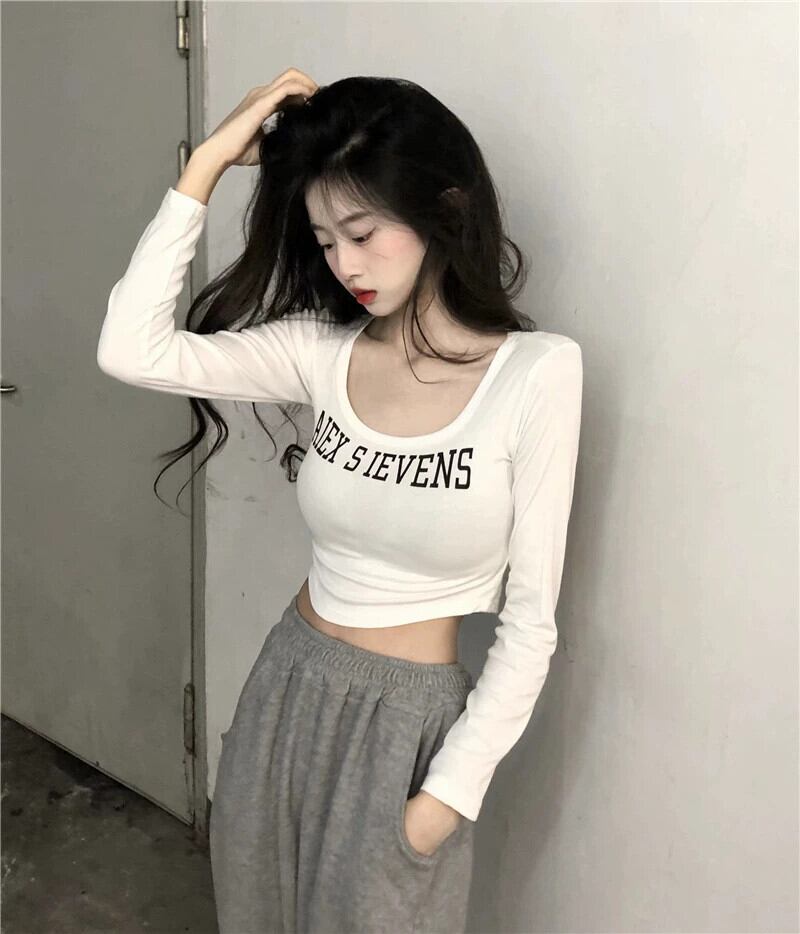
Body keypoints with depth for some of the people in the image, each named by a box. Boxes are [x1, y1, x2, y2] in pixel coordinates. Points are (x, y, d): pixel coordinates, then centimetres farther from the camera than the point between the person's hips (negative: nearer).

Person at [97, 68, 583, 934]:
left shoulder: (537, 373, -17)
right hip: (286, 686, 5)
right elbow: (132, 350, -17)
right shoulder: (322, 350, -6)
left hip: (408, 718, -4)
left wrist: (449, 795, -13)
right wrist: (208, 160, -15)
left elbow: (530, 621, -13)